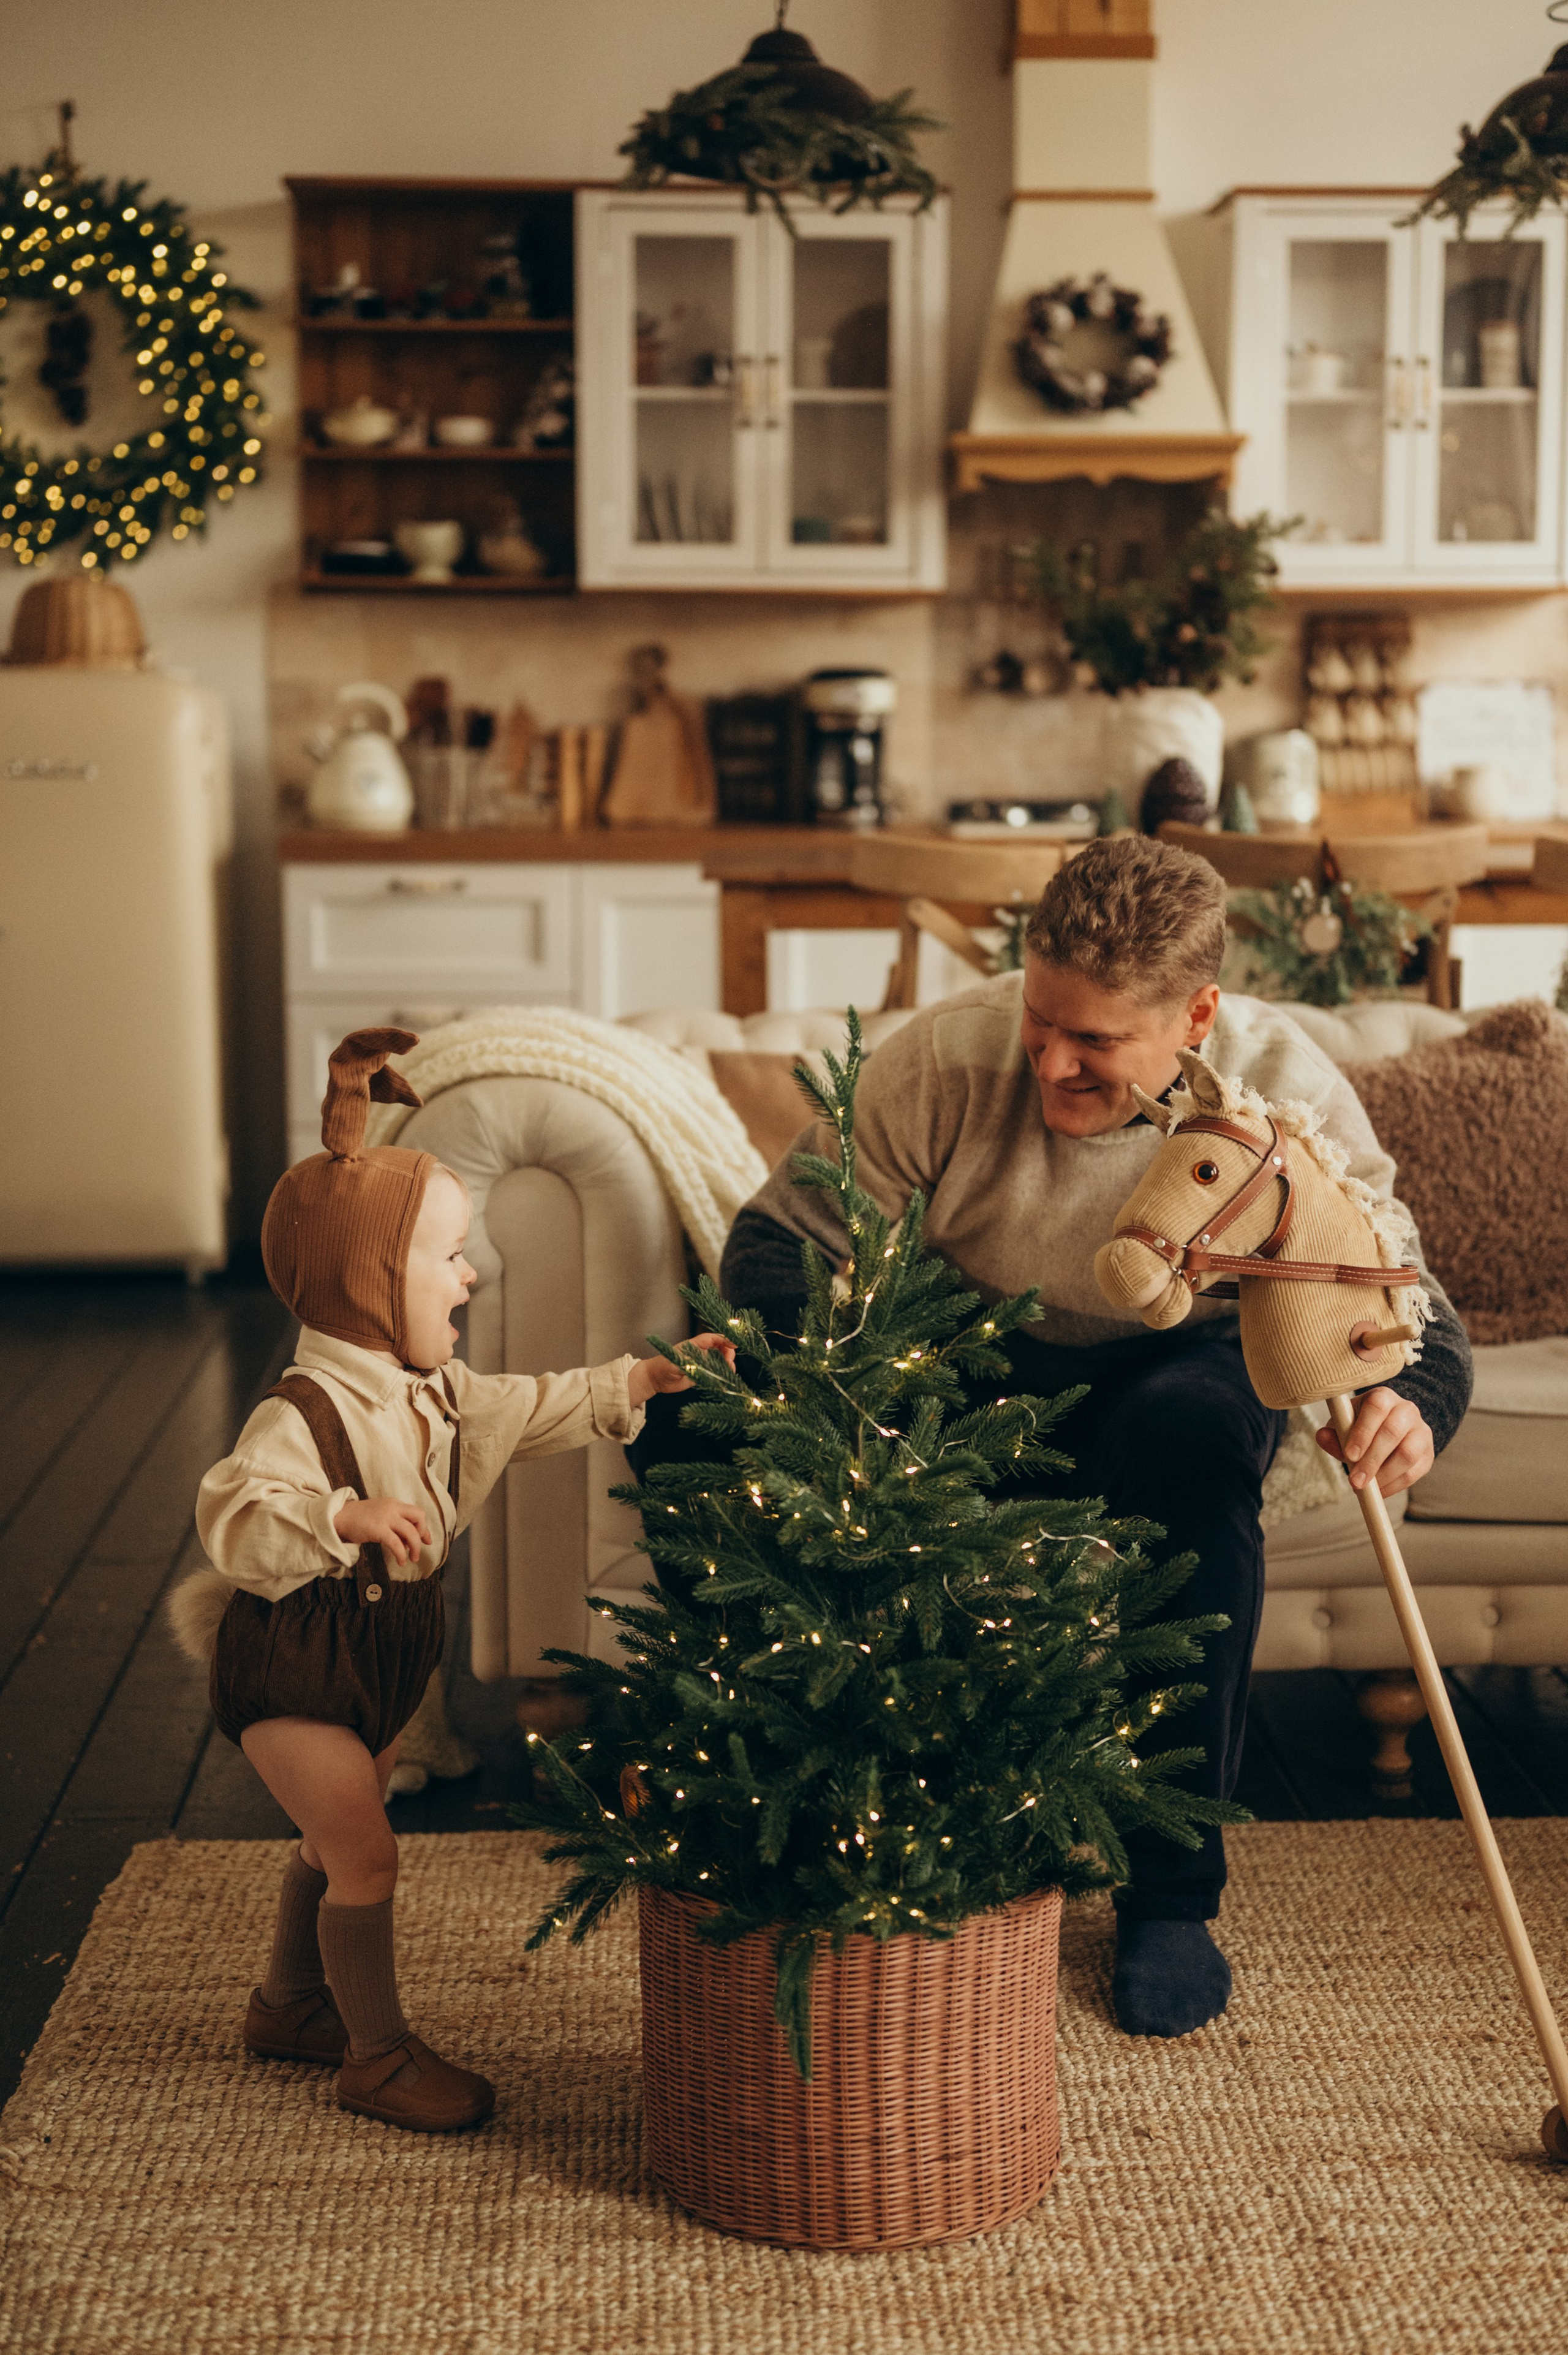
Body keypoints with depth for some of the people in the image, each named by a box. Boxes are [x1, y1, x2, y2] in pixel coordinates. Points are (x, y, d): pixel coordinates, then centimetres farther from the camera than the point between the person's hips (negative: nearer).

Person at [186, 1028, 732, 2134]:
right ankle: (379, 2052, 10)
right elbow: (234, 1518, -39)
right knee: (366, 1854, -6)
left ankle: (290, 2004, 42)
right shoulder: (306, 1411, -29)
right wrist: (349, 1519, -52)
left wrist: (643, 1380, 9)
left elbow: (529, 1412, 14)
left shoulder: (432, 1388, 0)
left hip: (382, 1655, 9)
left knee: (338, 1841, 22)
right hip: (293, 1673, -9)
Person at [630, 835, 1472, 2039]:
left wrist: (1407, 1407, -40)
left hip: (1170, 1369, 0)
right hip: (958, 1374, 1)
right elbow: (781, 1237, -16)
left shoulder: (1285, 1094, -20)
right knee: (683, 1411, -25)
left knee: (1195, 1441, -39)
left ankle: (1171, 1894, -22)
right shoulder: (946, 1059, -23)